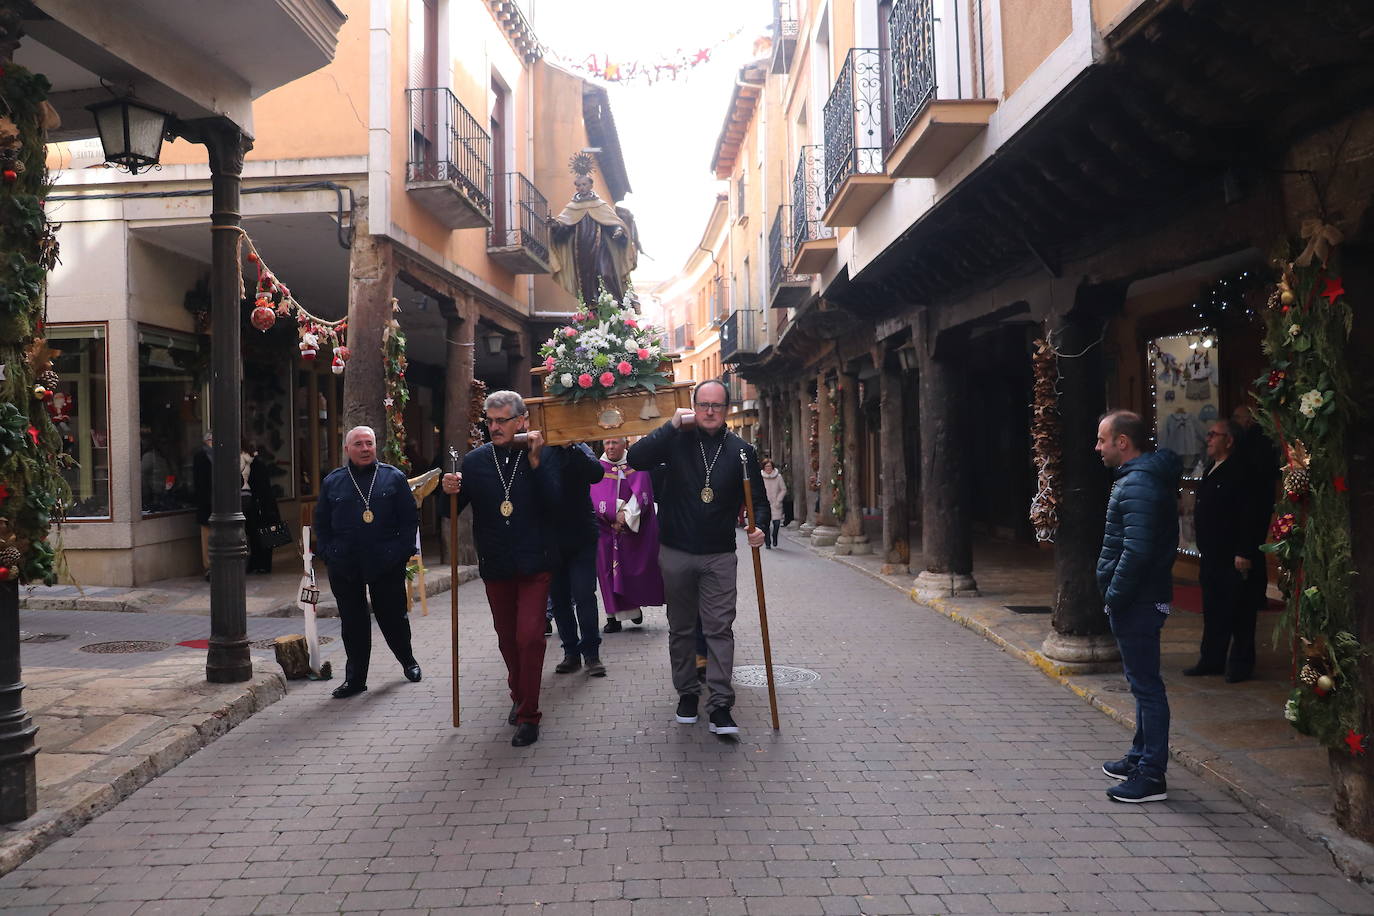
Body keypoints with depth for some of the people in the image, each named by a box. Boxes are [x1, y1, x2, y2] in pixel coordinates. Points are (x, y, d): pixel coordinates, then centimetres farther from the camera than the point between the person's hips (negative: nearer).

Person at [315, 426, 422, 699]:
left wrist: (403, 551, -6)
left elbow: (410, 519, 2)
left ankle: (408, 661, 33)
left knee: (393, 616, 8)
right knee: (352, 623, 7)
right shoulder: (332, 482, 8)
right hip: (344, 567, 2)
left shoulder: (394, 477, 3)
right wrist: (329, 554, 2)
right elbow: (321, 524, 13)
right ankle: (355, 678, 18)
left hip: (387, 564, -1)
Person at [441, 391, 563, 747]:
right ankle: (519, 695, 38)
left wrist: (535, 461, -25)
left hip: (534, 564, -3)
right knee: (507, 638, 16)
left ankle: (527, 716, 3)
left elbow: (554, 502, -18)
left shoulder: (546, 455, -6)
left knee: (530, 636, -9)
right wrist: (450, 493, -19)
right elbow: (453, 511, 3)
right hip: (495, 566, 3)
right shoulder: (475, 460, 1)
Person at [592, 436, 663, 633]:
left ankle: (635, 606, 20)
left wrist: (627, 515, -18)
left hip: (636, 527, 0)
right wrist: (617, 511, -18)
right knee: (609, 569, -2)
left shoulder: (637, 466, 2)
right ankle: (614, 615, 3)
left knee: (635, 566, 0)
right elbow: (597, 498, -7)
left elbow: (642, 494, -9)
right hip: (606, 529, 1)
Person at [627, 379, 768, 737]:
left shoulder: (741, 450, 2)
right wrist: (672, 425, -16)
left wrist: (759, 526, -15)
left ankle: (720, 705, -2)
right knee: (681, 628, 12)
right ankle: (687, 693, 26)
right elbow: (636, 458, -15)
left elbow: (758, 499, 6)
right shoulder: (677, 440, 0)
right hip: (676, 552, 1)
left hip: (719, 555, 0)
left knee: (720, 628, -5)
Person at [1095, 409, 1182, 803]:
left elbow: (1136, 551, -27)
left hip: (1136, 603, -11)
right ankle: (1141, 757, 32)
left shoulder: (1137, 485, -20)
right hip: (1141, 599, 11)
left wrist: (1114, 595, -18)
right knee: (1143, 682, 19)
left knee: (1145, 685, -4)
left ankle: (1151, 776, 4)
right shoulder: (1147, 477, 14)